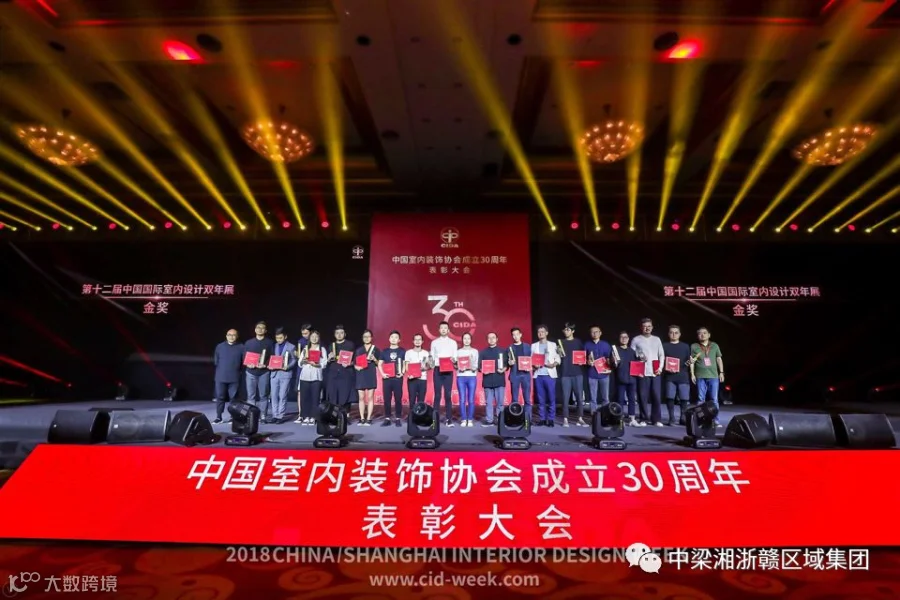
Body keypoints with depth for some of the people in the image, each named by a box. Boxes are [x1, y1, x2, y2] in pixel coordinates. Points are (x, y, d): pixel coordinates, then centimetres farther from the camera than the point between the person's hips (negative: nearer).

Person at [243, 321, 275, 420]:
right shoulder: (248, 342, 11)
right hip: (251, 372, 1)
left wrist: (265, 365, -15)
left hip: (264, 372, -1)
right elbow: (244, 357, 10)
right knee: (251, 395, 1)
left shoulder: (270, 342, 6)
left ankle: (263, 416, 5)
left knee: (263, 395, 1)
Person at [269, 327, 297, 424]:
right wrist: (270, 365, -5)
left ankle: (280, 416, 4)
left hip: (285, 374, -4)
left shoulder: (291, 347, 2)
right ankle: (275, 416, 11)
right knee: (274, 396, 4)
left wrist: (287, 367, -16)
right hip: (274, 373, 4)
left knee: (282, 396, -2)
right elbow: (271, 358, 15)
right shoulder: (274, 346, 12)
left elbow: (294, 360, 1)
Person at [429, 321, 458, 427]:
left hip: (448, 371, 0)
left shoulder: (453, 342, 8)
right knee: (437, 395, 1)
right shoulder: (434, 342, 9)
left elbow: (455, 358, 5)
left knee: (448, 395, 0)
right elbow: (432, 357, 8)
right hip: (438, 370, 0)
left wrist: (453, 360, -16)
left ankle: (449, 419, 4)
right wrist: (430, 363, -13)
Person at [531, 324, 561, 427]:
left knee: (551, 398, -2)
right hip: (538, 375, 2)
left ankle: (551, 419, 4)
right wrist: (533, 365, -11)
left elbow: (558, 359, 3)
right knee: (540, 399, 4)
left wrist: (553, 364, -16)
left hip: (550, 374, -2)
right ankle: (542, 419, 10)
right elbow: (530, 360, 9)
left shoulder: (553, 345, 8)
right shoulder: (533, 346, 13)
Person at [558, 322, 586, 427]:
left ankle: (580, 419, 9)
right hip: (565, 373, 0)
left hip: (578, 373, 0)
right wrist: (559, 354, -12)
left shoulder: (579, 342, 8)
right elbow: (559, 358, 9)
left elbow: (584, 356, 12)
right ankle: (565, 419, 6)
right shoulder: (561, 342, 9)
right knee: (565, 397, 0)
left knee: (580, 396, 1)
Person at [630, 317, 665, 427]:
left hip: (655, 372, 2)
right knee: (643, 397, -1)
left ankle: (657, 419, 6)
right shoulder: (636, 340, 5)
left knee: (657, 396, -1)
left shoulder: (657, 339, 15)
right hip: (642, 372, -2)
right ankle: (645, 418, 7)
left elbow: (662, 355, 12)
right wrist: (639, 357, -15)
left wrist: (660, 367, -1)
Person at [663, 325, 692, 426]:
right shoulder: (664, 346, 9)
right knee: (670, 397, -6)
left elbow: (688, 361, 15)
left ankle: (683, 418, 12)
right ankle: (672, 418, 3)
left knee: (684, 398, -3)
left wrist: (689, 362, -8)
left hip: (682, 376, 1)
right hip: (669, 376, -1)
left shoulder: (685, 346, 15)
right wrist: (666, 367, -12)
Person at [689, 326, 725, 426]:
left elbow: (719, 359, 14)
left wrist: (721, 372, 8)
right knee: (701, 399, 3)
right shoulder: (694, 346, 5)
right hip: (700, 376, -1)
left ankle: (716, 420, 7)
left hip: (713, 376, 1)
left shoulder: (714, 345, 11)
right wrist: (692, 374, -1)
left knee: (714, 399, 1)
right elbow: (692, 361, 4)